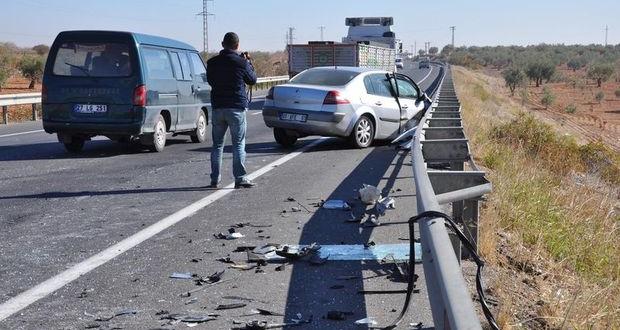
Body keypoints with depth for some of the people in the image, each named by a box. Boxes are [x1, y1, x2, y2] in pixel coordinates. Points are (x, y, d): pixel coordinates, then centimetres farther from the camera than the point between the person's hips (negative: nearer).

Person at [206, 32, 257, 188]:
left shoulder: (212, 62, 2)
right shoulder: (241, 62, -9)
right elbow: (252, 80, 5)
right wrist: (248, 63, 20)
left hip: (217, 108, 3)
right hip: (236, 108, -3)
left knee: (217, 144, 11)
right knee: (238, 144, 1)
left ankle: (215, 179, 12)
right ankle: (240, 178, -3)